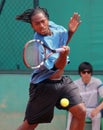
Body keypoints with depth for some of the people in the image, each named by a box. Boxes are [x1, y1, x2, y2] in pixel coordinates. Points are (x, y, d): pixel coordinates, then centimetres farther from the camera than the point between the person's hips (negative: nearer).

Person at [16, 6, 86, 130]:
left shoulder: (53, 26, -3)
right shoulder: (38, 45, -24)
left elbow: (63, 43, 19)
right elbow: (57, 67, -25)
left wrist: (70, 32, 0)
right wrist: (63, 55, -46)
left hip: (62, 81, 7)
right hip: (44, 86, -6)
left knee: (81, 112, -10)